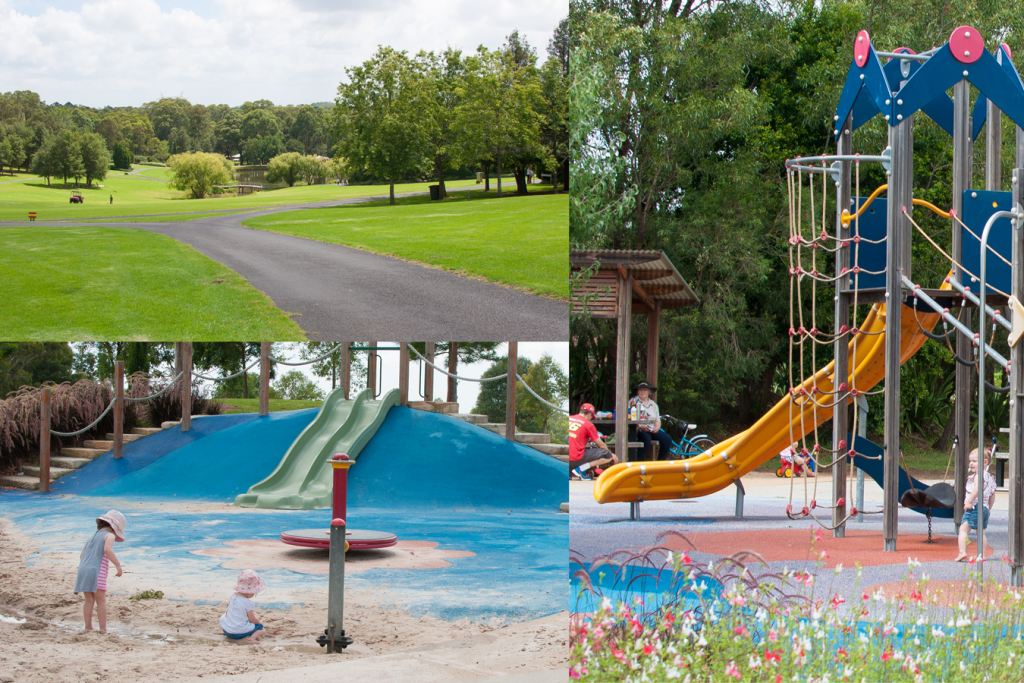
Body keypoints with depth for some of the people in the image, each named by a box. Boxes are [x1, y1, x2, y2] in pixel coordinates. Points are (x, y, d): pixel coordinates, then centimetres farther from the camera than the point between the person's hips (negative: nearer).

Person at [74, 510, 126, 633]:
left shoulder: (92, 537, 26)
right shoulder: (109, 535, 3)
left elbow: (82, 556, 27)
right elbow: (107, 549, -18)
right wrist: (118, 564, -18)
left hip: (83, 569, 7)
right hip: (97, 572, -7)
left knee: (89, 600, 14)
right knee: (101, 600, 1)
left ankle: (88, 627, 15)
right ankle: (103, 628, 1)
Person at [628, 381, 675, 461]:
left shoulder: (653, 404, 20)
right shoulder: (633, 401, 4)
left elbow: (658, 420, 18)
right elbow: (629, 418, -6)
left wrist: (657, 427, -6)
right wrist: (640, 427, -21)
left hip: (652, 430, 5)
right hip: (639, 430, -5)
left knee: (667, 439, -18)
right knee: (646, 439, -38)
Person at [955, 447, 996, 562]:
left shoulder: (978, 474, -9)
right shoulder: (990, 478, 18)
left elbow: (977, 489, -26)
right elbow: (992, 497, 22)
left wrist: (969, 502, -22)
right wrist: (988, 509, 30)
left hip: (974, 507, -9)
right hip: (985, 508, 9)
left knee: (963, 530, -10)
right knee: (981, 533, 17)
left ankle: (962, 552, -21)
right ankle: (981, 555, 15)